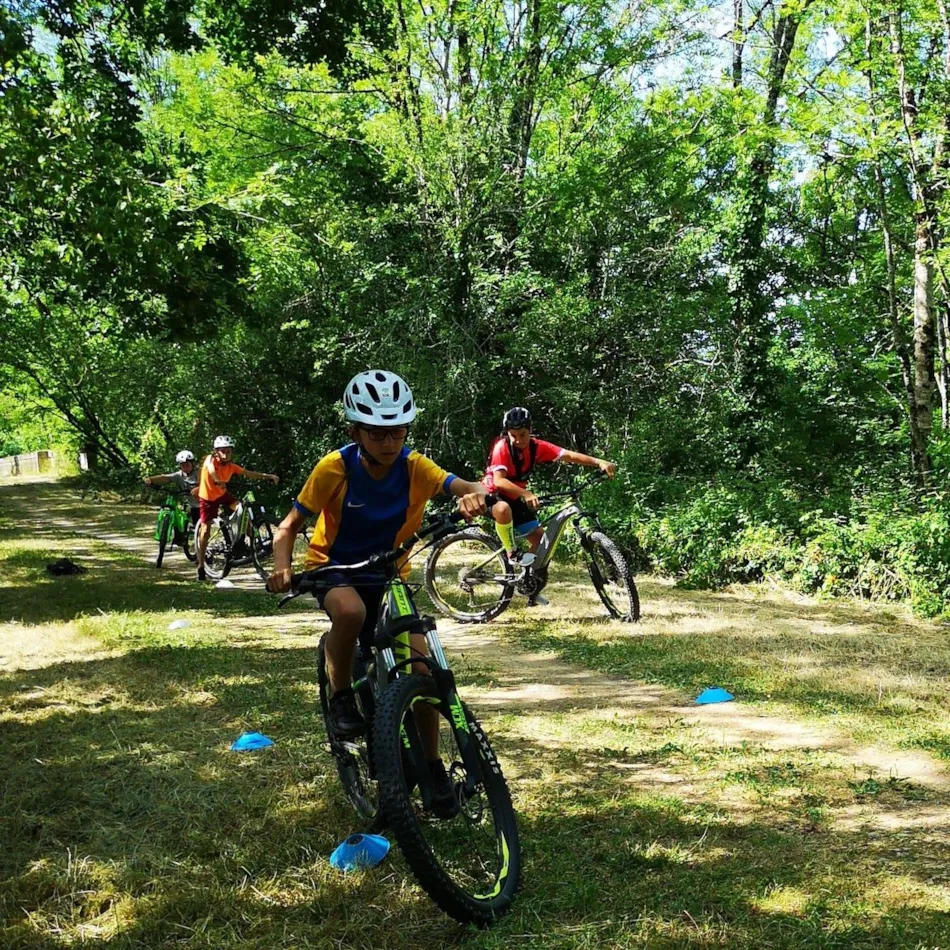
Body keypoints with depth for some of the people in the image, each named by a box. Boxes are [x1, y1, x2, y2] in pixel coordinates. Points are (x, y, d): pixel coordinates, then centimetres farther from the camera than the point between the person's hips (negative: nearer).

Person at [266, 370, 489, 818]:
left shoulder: (413, 467, -17)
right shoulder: (335, 468, -21)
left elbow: (468, 487, -31)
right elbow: (290, 525, -15)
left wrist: (474, 495, -55)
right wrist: (281, 566, -34)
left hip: (389, 572, 2)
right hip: (334, 567, -2)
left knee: (422, 667, -11)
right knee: (350, 611, -40)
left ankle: (432, 766, 10)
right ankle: (340, 696, -12)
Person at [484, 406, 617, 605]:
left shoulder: (536, 447, -13)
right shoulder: (502, 447, -27)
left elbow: (569, 456, -20)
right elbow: (499, 481, -38)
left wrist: (599, 462, -34)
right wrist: (526, 494, -51)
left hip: (516, 498, 6)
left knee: (539, 536, -1)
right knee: (503, 509, -41)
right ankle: (512, 554, -18)